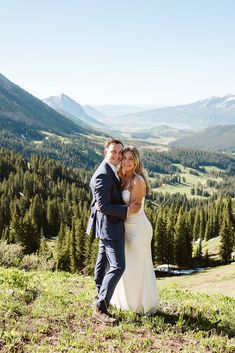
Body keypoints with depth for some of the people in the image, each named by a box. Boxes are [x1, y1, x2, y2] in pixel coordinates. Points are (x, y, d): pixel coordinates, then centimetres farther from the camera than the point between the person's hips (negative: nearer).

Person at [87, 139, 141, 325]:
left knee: (104, 261, 23)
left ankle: (101, 295, 41)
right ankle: (100, 308, -9)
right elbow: (102, 205, -25)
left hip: (109, 224, 11)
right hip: (110, 225, -11)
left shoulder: (111, 170, 9)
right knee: (118, 266, -14)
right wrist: (127, 210, -22)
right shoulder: (102, 175, -23)